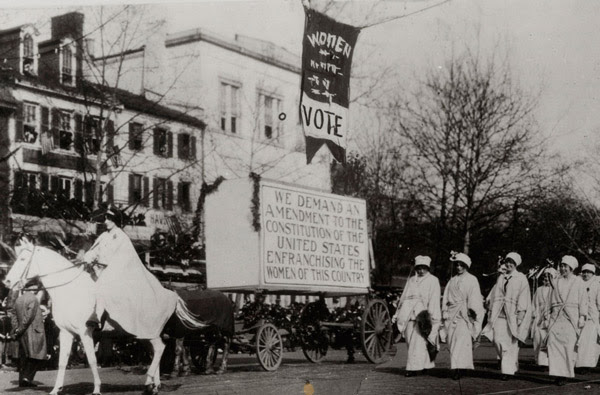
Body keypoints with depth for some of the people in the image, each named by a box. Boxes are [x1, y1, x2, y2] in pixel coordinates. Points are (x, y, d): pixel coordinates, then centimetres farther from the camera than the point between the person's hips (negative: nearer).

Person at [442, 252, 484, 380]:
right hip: (452, 315, 5)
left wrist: (472, 310, -12)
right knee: (452, 340, -1)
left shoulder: (471, 280, 7)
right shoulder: (452, 281, 19)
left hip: (465, 314, -5)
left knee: (462, 339, -16)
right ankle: (455, 367, 6)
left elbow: (475, 298, -1)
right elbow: (446, 298, 16)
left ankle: (457, 368, -23)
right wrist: (445, 313, 7)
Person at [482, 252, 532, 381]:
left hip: (513, 314, -4)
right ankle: (511, 363, 15)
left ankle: (508, 369, 1)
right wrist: (493, 313, 10)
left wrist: (521, 314, -15)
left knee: (511, 343, -4)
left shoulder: (521, 279, 0)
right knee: (497, 339, -4)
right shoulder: (501, 278, 14)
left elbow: (523, 297, -6)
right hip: (499, 313, 4)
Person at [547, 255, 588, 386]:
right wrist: (548, 316, 11)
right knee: (553, 342, -9)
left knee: (569, 344, -9)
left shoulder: (578, 281, 7)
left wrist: (582, 317, -6)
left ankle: (565, 374, -1)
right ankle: (557, 373, -7)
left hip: (571, 317, -3)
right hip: (556, 316, 3)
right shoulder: (556, 282, 16)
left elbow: (583, 300, 3)